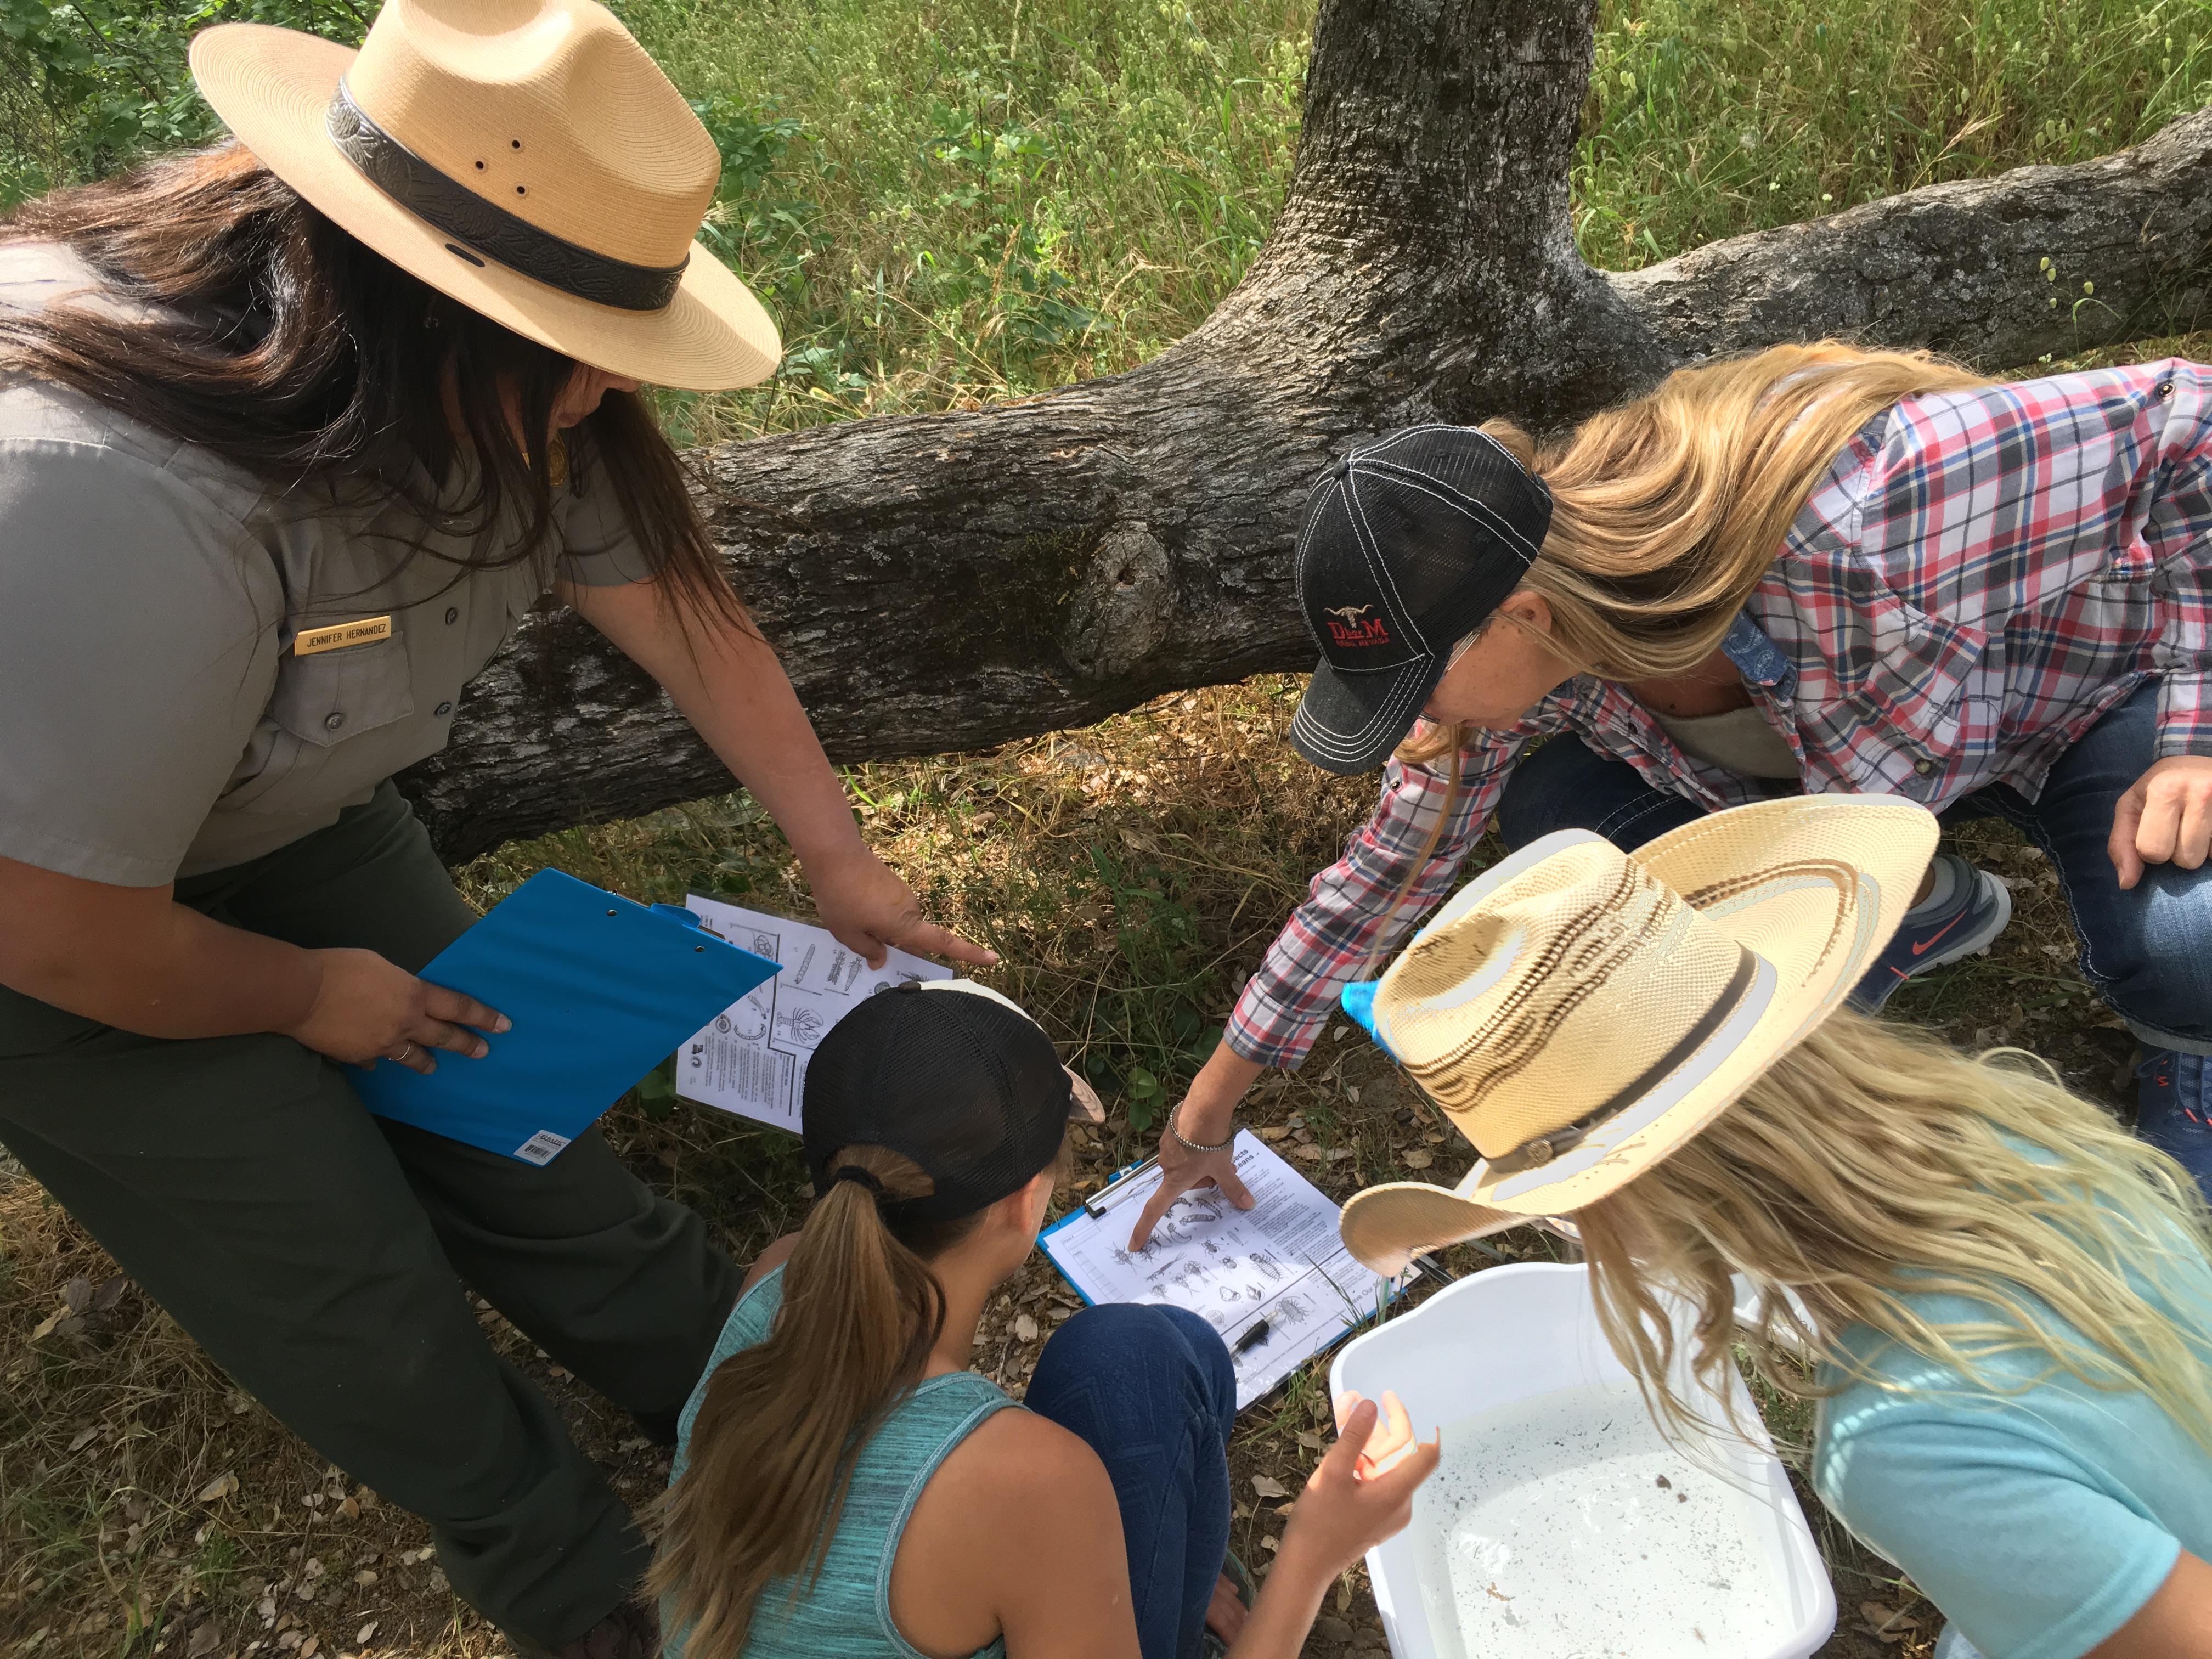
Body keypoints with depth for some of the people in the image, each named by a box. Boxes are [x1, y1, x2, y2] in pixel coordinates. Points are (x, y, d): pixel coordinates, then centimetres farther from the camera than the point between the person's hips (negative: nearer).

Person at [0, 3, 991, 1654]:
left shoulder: (505, 381, -18)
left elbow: (682, 607, -10)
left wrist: (840, 858, -7)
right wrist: (308, 996, -13)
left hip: (285, 815, 6)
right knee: (332, 1265, 2)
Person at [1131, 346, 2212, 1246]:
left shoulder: (1852, 524, -44)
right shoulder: (1517, 647, -23)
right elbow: (1396, 865, -11)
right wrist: (1211, 1105, -6)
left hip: (2091, 689, -4)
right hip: (1842, 754, 5)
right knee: (1553, 814, -16)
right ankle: (1916, 912, 7)